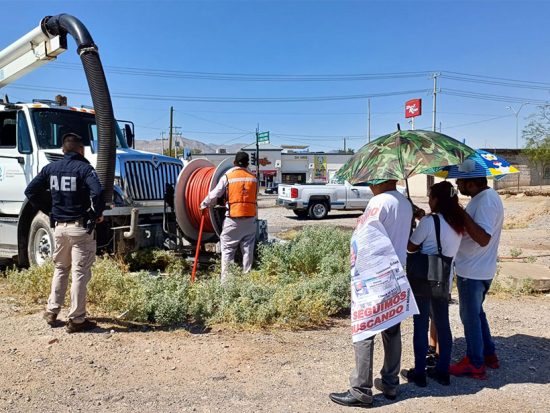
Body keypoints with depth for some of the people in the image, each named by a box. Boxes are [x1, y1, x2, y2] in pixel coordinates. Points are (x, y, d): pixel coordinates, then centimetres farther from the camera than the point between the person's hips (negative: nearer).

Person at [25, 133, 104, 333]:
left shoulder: (50, 168, 7)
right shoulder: (84, 168, -11)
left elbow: (30, 191, 10)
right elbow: (97, 192, -26)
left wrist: (47, 210, 16)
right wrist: (98, 213, -11)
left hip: (59, 227, 6)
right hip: (80, 227, -6)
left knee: (60, 269, 22)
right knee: (80, 274, 1)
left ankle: (51, 312, 27)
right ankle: (76, 320, 6)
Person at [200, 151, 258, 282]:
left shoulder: (228, 176, -4)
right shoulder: (253, 178, 7)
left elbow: (214, 195, -2)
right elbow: (255, 197, 8)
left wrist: (203, 205, 12)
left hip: (233, 219, -3)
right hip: (250, 218, 4)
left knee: (227, 250, 2)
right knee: (248, 250, 11)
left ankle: (225, 280, 0)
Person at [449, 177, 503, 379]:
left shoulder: (486, 201, -24)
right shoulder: (485, 197, 8)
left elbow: (483, 238, -31)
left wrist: (462, 214, -31)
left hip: (473, 271, -10)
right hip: (477, 269, 10)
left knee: (470, 316, 4)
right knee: (476, 313, 22)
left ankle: (475, 364, 18)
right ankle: (488, 354, 35)